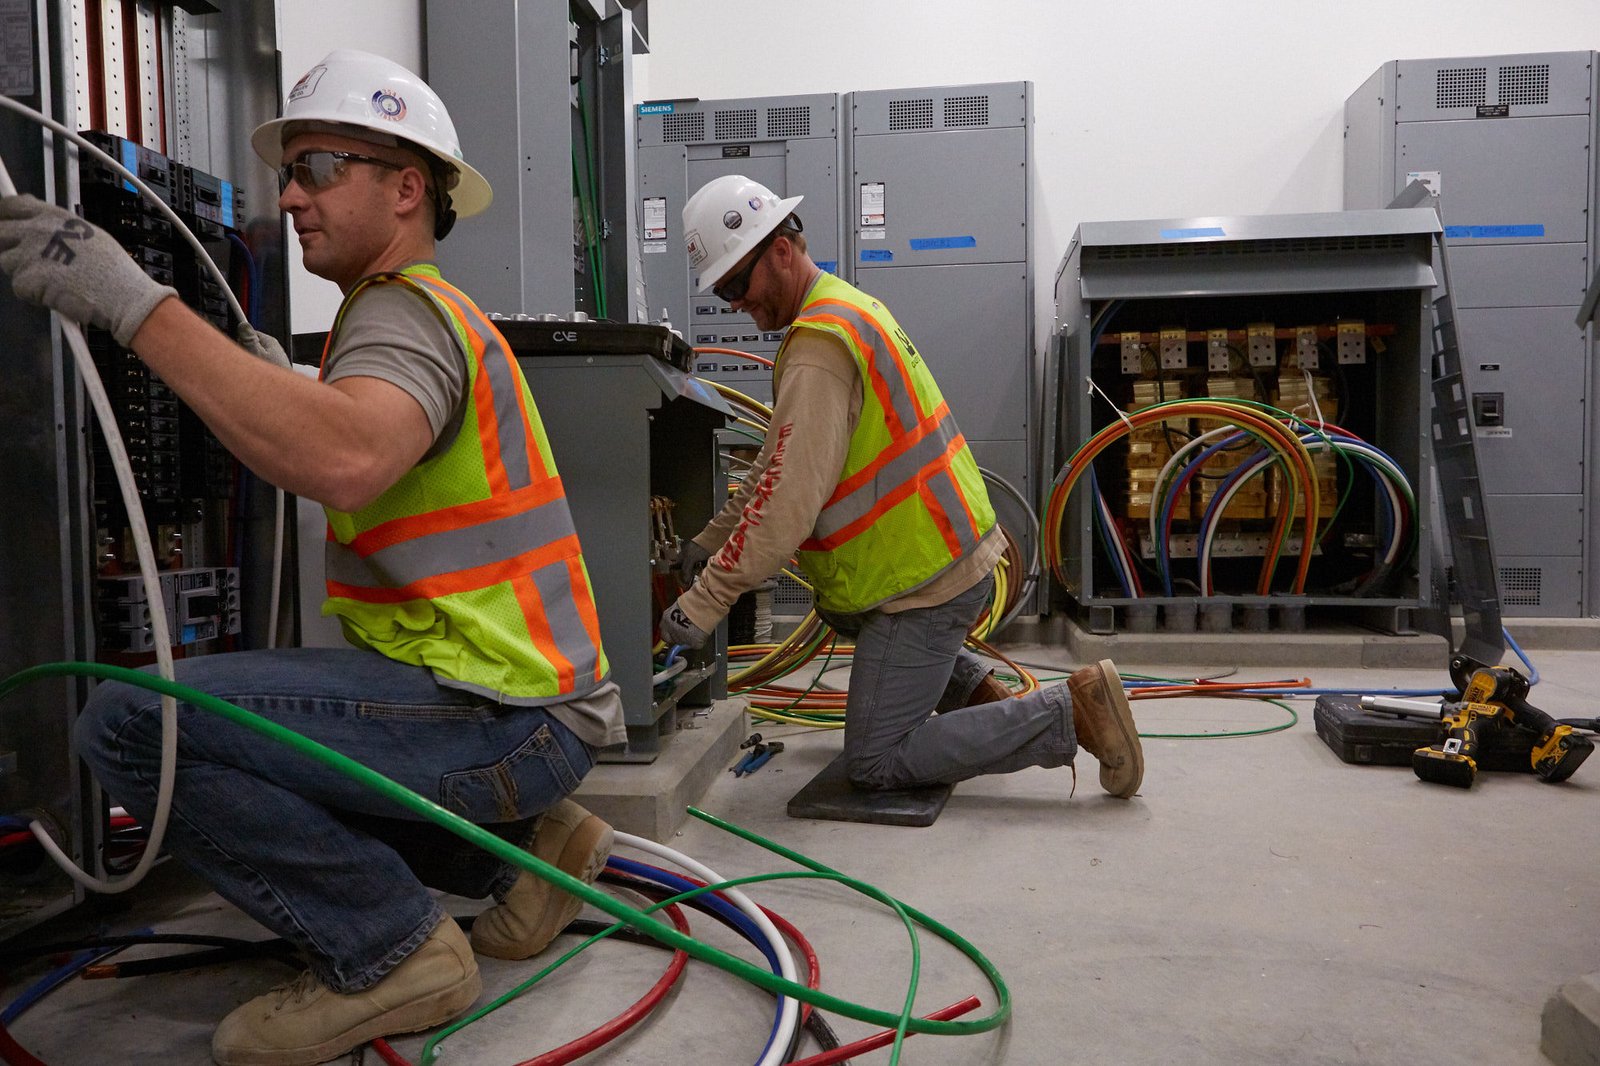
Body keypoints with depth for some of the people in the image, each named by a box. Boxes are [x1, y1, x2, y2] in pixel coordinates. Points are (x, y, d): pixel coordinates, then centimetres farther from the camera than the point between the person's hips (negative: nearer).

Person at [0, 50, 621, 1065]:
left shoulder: (409, 309, -12)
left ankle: (391, 951, -5)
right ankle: (521, 843, 17)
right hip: (522, 707, 10)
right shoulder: (411, 309, 23)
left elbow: (346, 463, -34)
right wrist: (278, 385, 13)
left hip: (507, 716, -10)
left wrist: (136, 304, -30)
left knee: (133, 723, -17)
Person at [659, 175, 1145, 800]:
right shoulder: (845, 307, 13)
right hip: (954, 550, 10)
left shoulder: (819, 347, -20)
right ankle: (976, 690, 23)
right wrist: (708, 544, 13)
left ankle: (1072, 713, -4)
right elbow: (777, 464, 17)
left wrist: (703, 605, -21)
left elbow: (789, 502, -27)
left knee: (874, 765, -1)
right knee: (832, 601, 37)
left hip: (923, 578, -10)